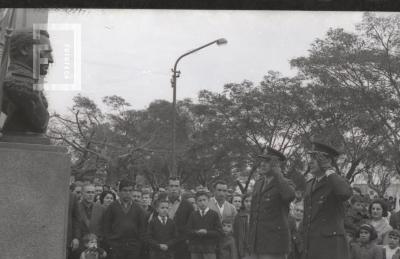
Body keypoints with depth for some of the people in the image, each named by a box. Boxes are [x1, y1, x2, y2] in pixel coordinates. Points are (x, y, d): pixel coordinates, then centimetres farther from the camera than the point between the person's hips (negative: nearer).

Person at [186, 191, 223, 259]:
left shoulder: (214, 214, 3)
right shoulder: (193, 215, 12)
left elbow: (219, 232, -2)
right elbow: (188, 231, 5)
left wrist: (206, 232, -15)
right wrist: (196, 232, -14)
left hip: (210, 248, -3)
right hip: (195, 249, 3)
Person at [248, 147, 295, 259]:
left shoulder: (285, 184, -6)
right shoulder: (258, 184, 16)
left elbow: (289, 196, -32)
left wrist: (278, 174, -19)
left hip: (275, 242, -7)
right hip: (257, 242, 7)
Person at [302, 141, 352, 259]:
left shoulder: (337, 182, -7)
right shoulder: (310, 185, 16)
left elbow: (346, 193, -33)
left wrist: (328, 170, -20)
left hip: (331, 249, -7)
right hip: (311, 249, 8)